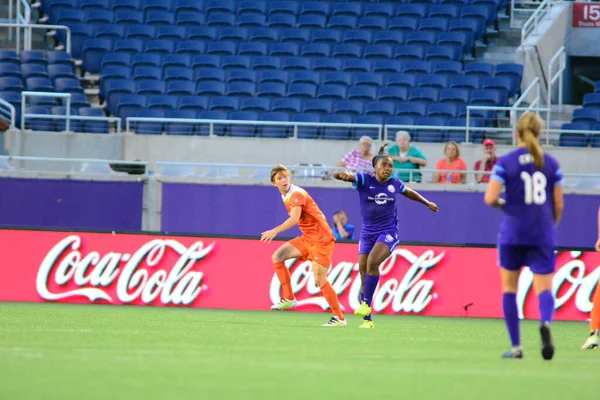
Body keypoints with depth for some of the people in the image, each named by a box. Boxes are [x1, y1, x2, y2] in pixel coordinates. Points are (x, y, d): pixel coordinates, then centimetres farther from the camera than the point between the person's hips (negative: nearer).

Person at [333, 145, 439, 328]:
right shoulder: (364, 180, -8)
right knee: (363, 270, -2)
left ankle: (366, 304, -20)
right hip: (368, 233, 1)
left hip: (388, 232, -1)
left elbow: (409, 193, 23)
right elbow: (340, 175, -24)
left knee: (372, 262, -26)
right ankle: (367, 320, 4)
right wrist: (342, 175, -47)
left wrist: (427, 203, 29)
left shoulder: (395, 184, -1)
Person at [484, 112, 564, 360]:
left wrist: (502, 203, 10)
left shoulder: (505, 162, -4)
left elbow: (490, 198, -12)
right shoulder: (551, 163, 3)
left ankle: (516, 346, 10)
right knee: (544, 288, 0)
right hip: (543, 235, 1)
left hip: (513, 233, -1)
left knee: (509, 288, 13)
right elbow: (558, 204, 5)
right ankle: (546, 322, -34)